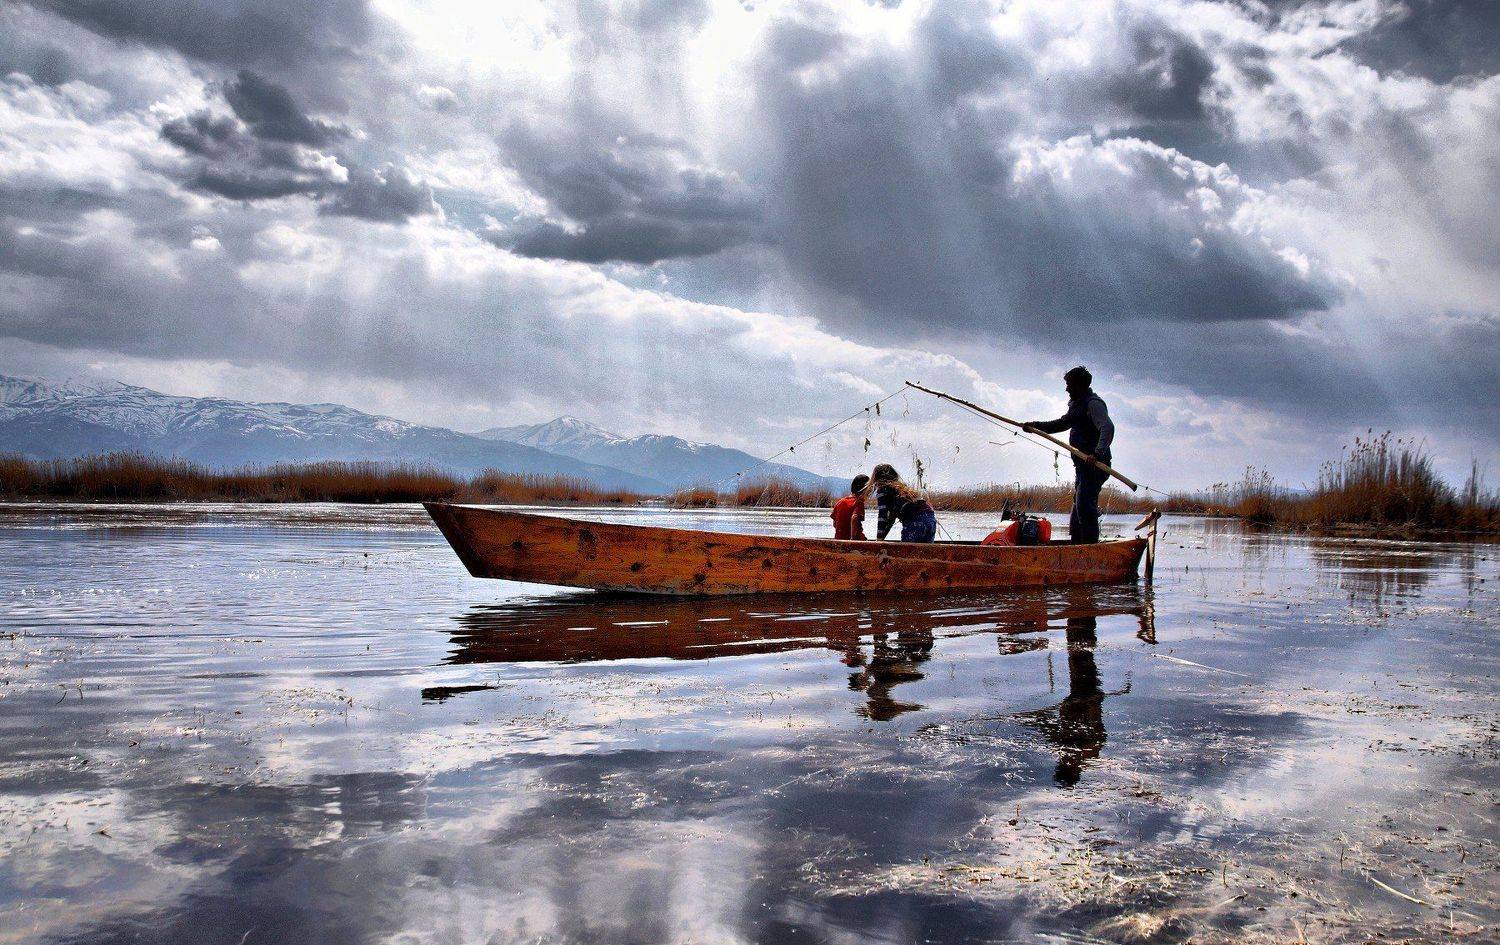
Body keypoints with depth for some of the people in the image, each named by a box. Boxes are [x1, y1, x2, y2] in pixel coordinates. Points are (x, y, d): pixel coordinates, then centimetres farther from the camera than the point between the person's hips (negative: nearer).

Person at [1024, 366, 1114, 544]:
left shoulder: (1093, 403, -12)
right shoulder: (1077, 405, 20)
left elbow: (1107, 428, -25)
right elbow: (1061, 424, 33)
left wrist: (1098, 453, -38)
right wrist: (1035, 426, 23)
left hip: (1094, 465, -11)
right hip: (1083, 465, 11)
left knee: (1084, 504, -17)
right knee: (1078, 505, 14)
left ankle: (1090, 544, -19)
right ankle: (1077, 544, 21)